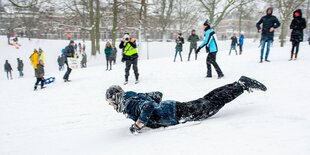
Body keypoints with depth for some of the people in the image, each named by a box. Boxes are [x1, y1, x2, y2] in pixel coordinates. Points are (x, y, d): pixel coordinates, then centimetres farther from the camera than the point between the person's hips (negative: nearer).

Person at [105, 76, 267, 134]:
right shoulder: (135, 97, 11)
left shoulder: (130, 104, -18)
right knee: (206, 99, 15)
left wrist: (139, 124, -25)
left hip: (178, 113, -8)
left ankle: (243, 84, 10)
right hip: (172, 107, 8)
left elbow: (148, 107, -37)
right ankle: (240, 83, 23)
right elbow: (157, 94, 20)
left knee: (213, 104, 0)